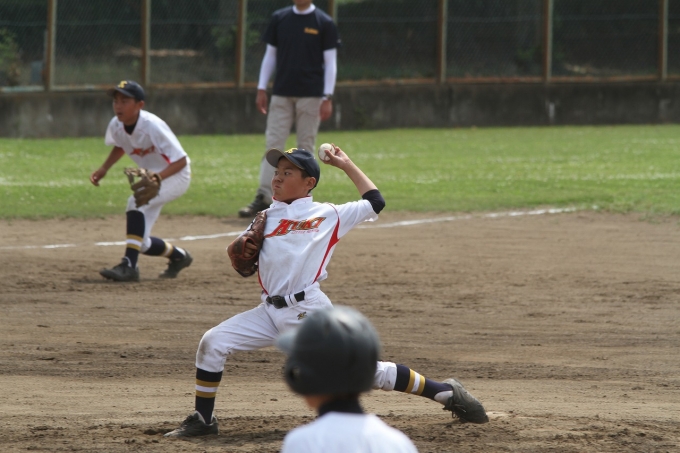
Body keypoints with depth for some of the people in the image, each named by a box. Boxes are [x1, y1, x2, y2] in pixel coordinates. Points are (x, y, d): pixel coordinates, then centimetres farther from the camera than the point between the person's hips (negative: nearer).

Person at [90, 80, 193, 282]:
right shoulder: (116, 126, -11)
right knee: (141, 243, 3)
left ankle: (129, 266, -33)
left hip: (175, 175, -7)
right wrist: (104, 169, -1)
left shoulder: (152, 127, -30)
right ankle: (178, 256, 34)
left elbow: (181, 161, -29)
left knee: (136, 203, -34)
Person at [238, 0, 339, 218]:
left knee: (306, 147, 1)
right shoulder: (279, 19, 8)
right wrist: (261, 89, 6)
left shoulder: (324, 24, -2)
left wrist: (328, 98, -9)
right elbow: (270, 55, 12)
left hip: (310, 95, -3)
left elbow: (330, 62, -2)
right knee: (273, 144, -4)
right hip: (281, 94, 3)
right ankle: (263, 198, -7)